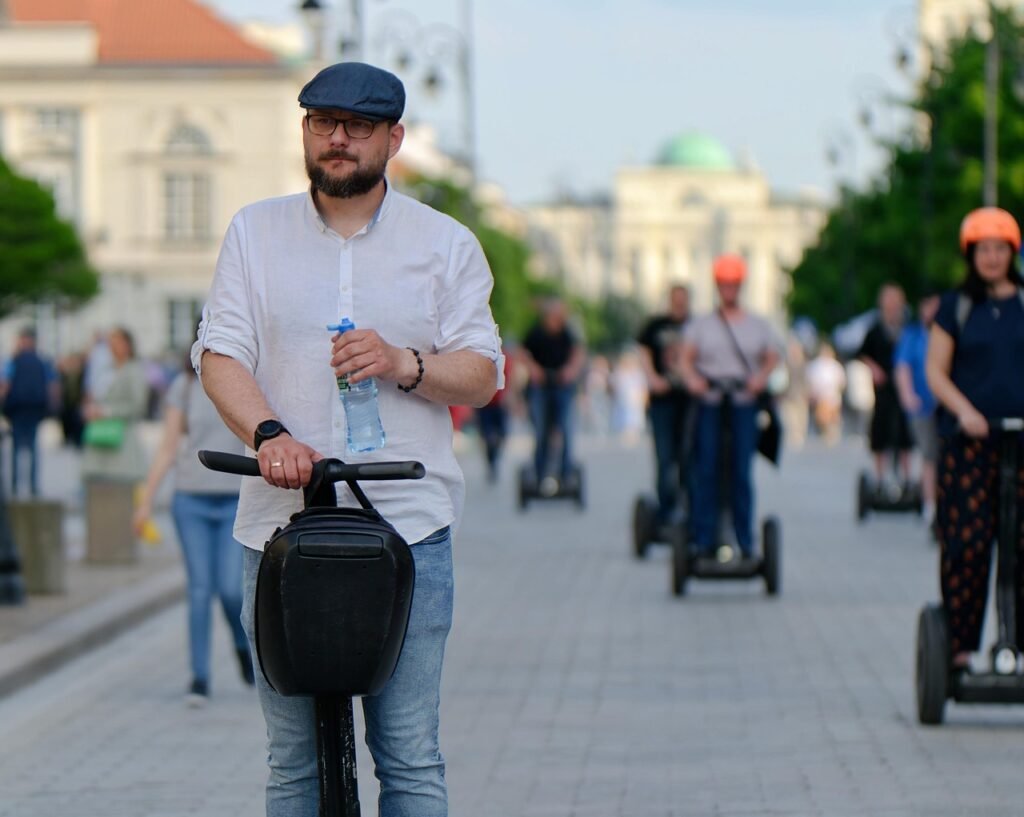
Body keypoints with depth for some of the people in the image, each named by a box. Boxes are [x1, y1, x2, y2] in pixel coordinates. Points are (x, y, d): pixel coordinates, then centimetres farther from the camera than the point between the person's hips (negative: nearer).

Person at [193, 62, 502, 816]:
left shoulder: (446, 244, 9)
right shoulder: (256, 232, 11)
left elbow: (482, 377, 7)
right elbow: (220, 355, 2)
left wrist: (405, 366, -14)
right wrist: (268, 433, -18)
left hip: (407, 526, -1)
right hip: (280, 522, 1)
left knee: (410, 755, -3)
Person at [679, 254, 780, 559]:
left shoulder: (758, 325, 13)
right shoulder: (701, 324, 10)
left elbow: (772, 358, 9)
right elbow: (686, 359, 1)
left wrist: (760, 377, -12)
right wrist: (692, 379, -19)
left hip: (744, 401, 0)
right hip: (709, 401, 0)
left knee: (742, 472, -3)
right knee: (706, 470, -4)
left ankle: (745, 541, 2)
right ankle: (704, 539, 0)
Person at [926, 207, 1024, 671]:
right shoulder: (956, 307, 10)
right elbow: (935, 371, 7)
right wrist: (964, 410, -11)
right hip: (967, 441, -1)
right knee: (965, 544, -5)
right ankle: (960, 645, 0)